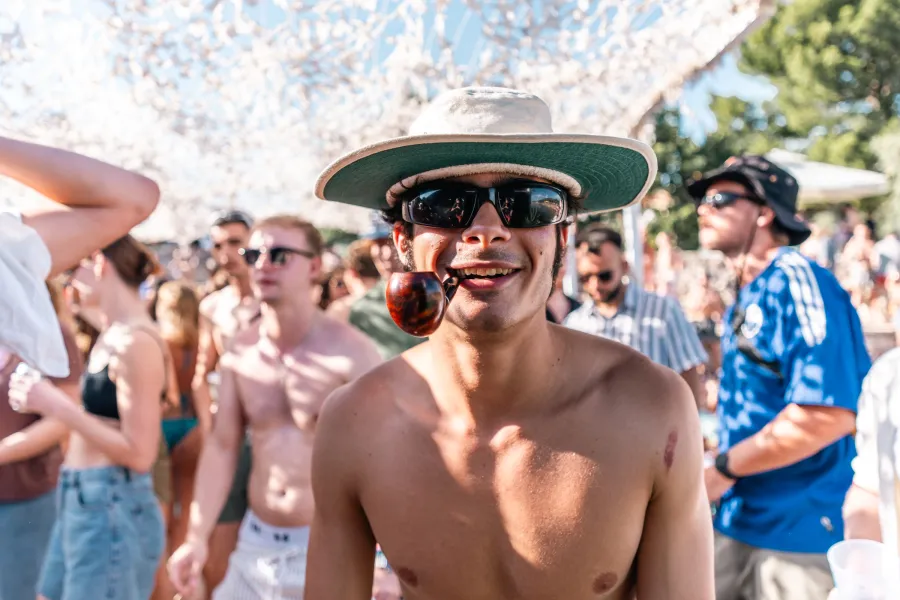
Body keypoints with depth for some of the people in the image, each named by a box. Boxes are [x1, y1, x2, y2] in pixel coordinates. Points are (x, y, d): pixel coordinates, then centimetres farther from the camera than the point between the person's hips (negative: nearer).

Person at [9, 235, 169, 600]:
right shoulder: (112, 335, 11)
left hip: (112, 507, -9)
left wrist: (56, 405, -18)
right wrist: (48, 401, 10)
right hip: (81, 501, 9)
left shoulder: (136, 342, -18)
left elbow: (139, 453, -20)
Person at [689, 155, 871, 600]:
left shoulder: (797, 283, -18)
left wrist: (722, 469, -18)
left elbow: (828, 414, -27)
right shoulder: (747, 296, 10)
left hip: (798, 530, -8)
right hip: (739, 520, 8)